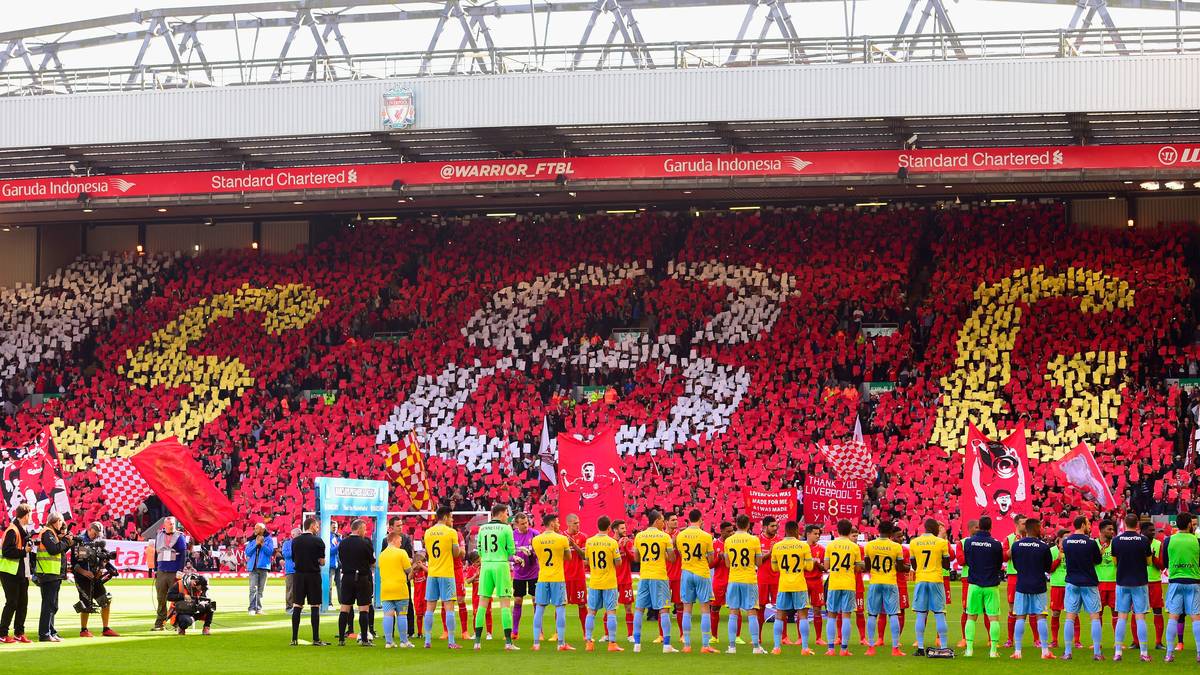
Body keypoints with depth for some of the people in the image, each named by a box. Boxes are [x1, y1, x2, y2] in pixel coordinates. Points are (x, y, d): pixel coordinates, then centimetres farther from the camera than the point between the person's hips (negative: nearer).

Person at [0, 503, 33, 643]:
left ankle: (19, 633, 15)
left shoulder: (24, 530, 14)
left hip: (22, 573, 9)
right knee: (12, 603, -6)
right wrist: (24, 551, -21)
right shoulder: (12, 530, -15)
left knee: (23, 604, 8)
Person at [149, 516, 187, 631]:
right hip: (161, 573, 3)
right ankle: (159, 623, 4)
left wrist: (180, 571, -10)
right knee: (161, 599, 2)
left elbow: (183, 555, -3)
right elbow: (155, 553, 19)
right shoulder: (159, 536, 13)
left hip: (174, 573, -3)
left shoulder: (180, 537, 1)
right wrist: (155, 570, 16)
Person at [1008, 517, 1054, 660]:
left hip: (1021, 585, 2)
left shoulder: (1016, 545, -1)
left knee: (1020, 618, 5)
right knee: (1041, 617, 3)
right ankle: (1045, 651, 2)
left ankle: (1017, 651, 2)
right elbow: (1049, 568, 4)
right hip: (1038, 586, -2)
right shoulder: (1044, 547, -7)